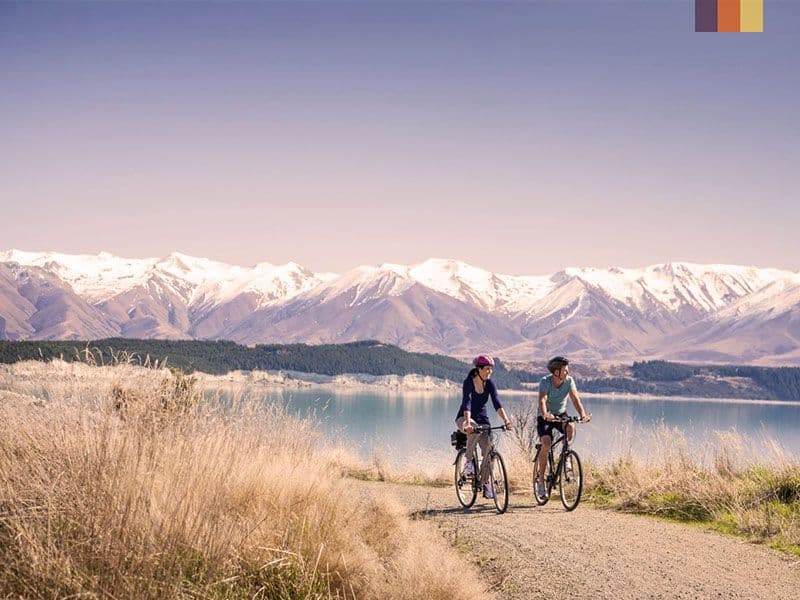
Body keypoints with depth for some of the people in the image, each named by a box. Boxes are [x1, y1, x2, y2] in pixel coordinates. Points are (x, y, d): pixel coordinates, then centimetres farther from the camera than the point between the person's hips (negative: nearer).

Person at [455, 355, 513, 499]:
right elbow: (467, 403, -32)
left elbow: (496, 403, -16)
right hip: (464, 418, -4)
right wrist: (468, 422, -47)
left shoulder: (490, 384, -5)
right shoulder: (468, 382, -18)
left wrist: (506, 419, -32)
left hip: (482, 419, 4)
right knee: (474, 430, -39)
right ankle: (468, 462, -24)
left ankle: (485, 482, 2)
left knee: (488, 450, -12)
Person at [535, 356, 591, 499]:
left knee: (570, 426, -31)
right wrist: (545, 415, -55)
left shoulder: (569, 381, -12)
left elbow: (575, 398, -22)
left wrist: (583, 415, -40)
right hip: (545, 417, -3)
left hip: (561, 415, 3)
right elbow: (542, 400, -35)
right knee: (546, 444, -22)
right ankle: (540, 480, -10)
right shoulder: (545, 381, -21)